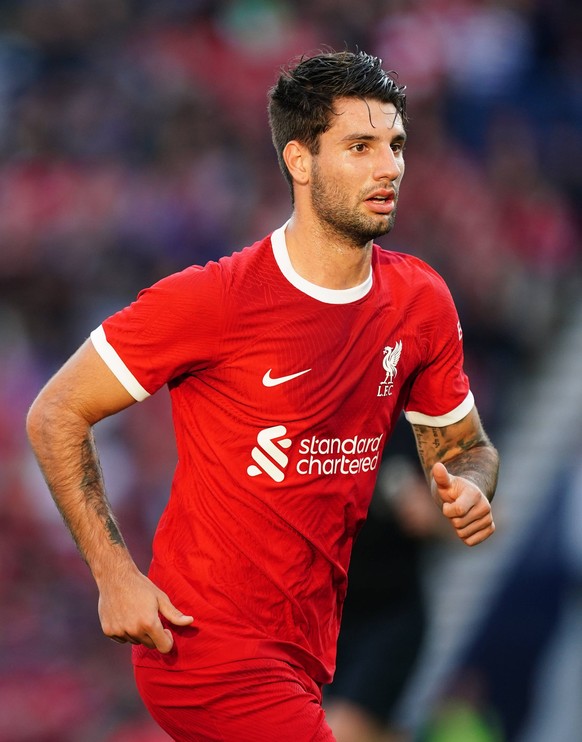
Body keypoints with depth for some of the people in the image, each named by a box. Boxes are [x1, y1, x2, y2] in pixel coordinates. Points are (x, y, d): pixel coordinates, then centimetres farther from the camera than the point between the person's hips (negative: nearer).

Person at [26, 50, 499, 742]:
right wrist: (115, 574, -17)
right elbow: (55, 416, -10)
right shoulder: (215, 298, -16)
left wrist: (468, 488, -8)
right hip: (208, 650, -7)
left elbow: (465, 445, 17)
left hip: (310, 652, 7)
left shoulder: (421, 300, 2)